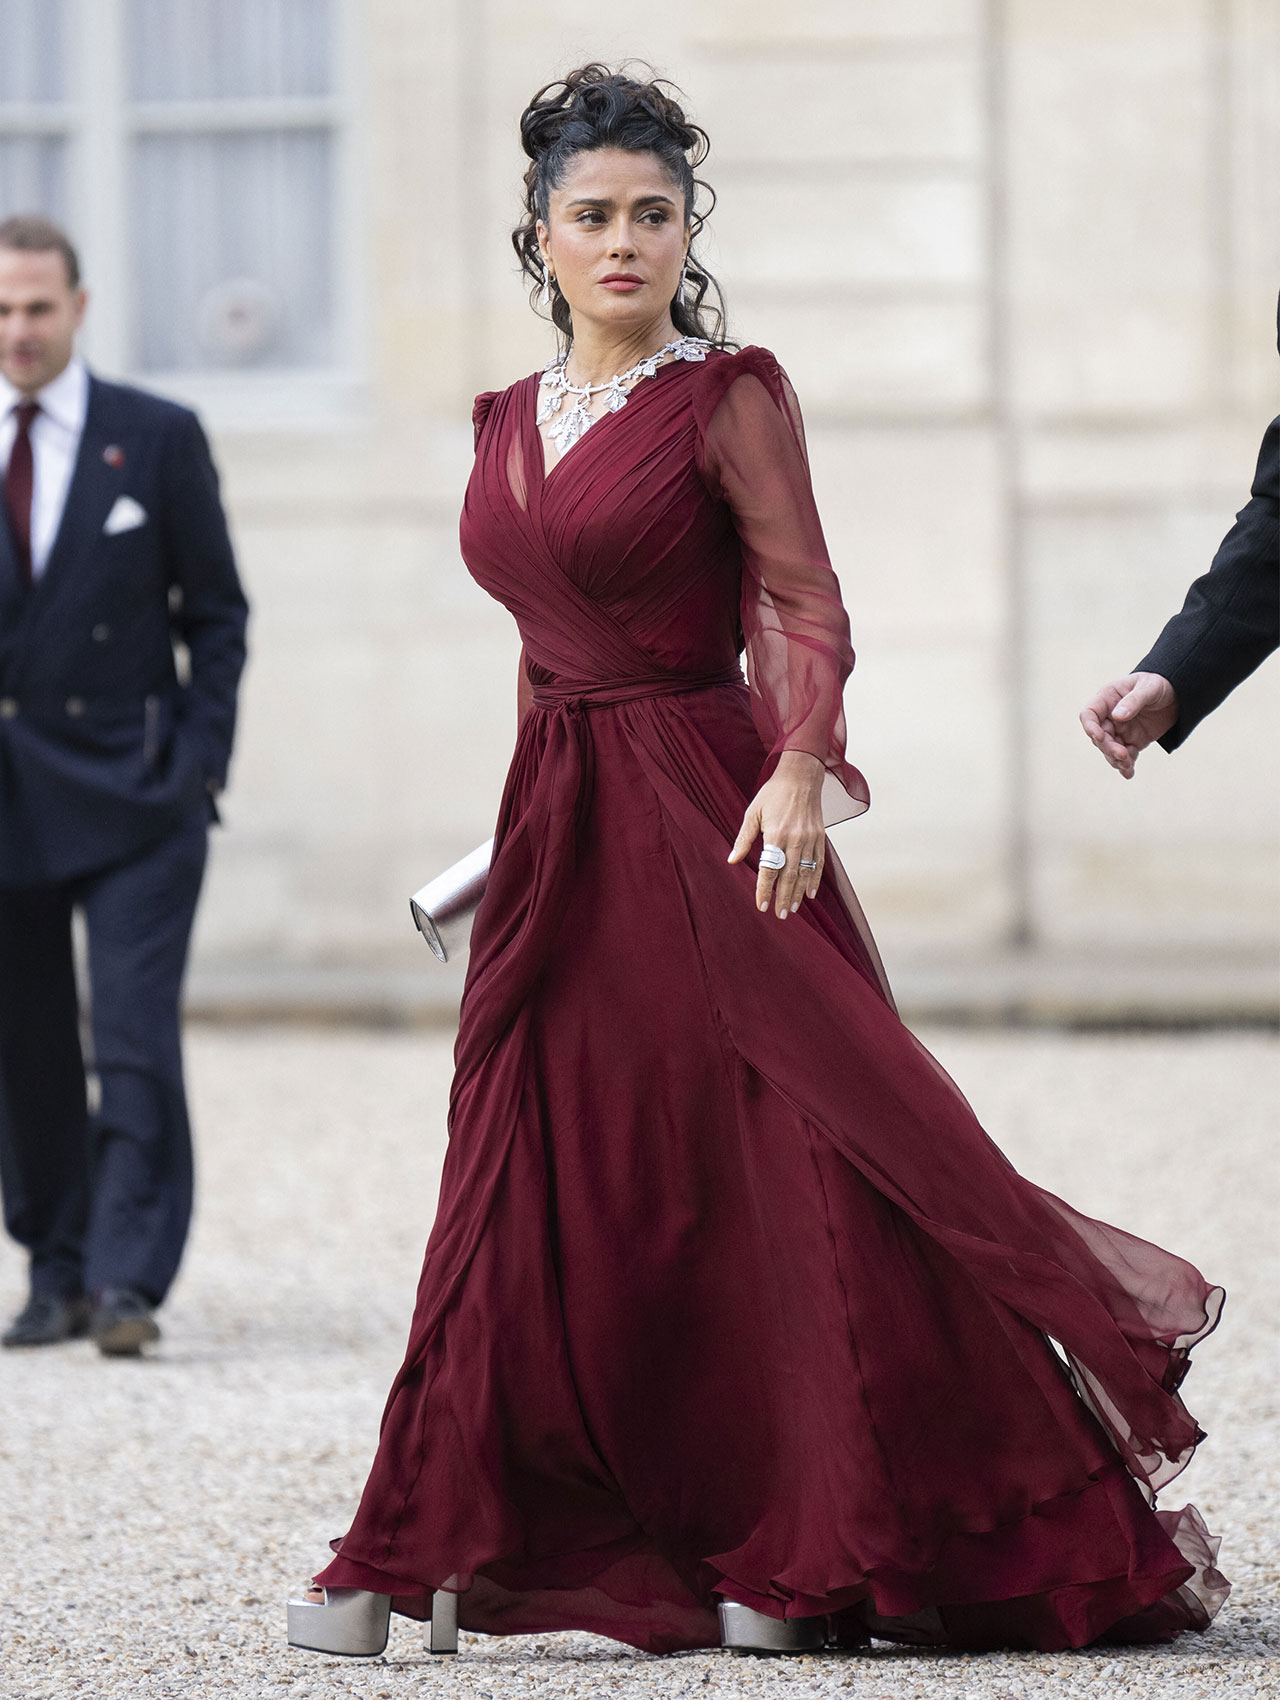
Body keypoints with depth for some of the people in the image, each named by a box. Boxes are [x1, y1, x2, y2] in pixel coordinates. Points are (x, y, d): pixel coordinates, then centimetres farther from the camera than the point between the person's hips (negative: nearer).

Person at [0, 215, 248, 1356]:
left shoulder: (159, 439, 3)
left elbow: (217, 613, 6)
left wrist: (198, 760, -5)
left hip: (130, 794, -2)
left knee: (136, 1042, -11)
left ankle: (128, 1282, -13)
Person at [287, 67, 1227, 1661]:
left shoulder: (729, 397, -5)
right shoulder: (512, 423, 13)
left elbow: (804, 605, -12)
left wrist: (801, 770, -27)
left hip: (702, 818, -6)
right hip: (558, 827, 6)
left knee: (772, 1176, -5)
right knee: (530, 1190, 5)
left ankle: (812, 1557, 4)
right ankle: (422, 1559, 5)